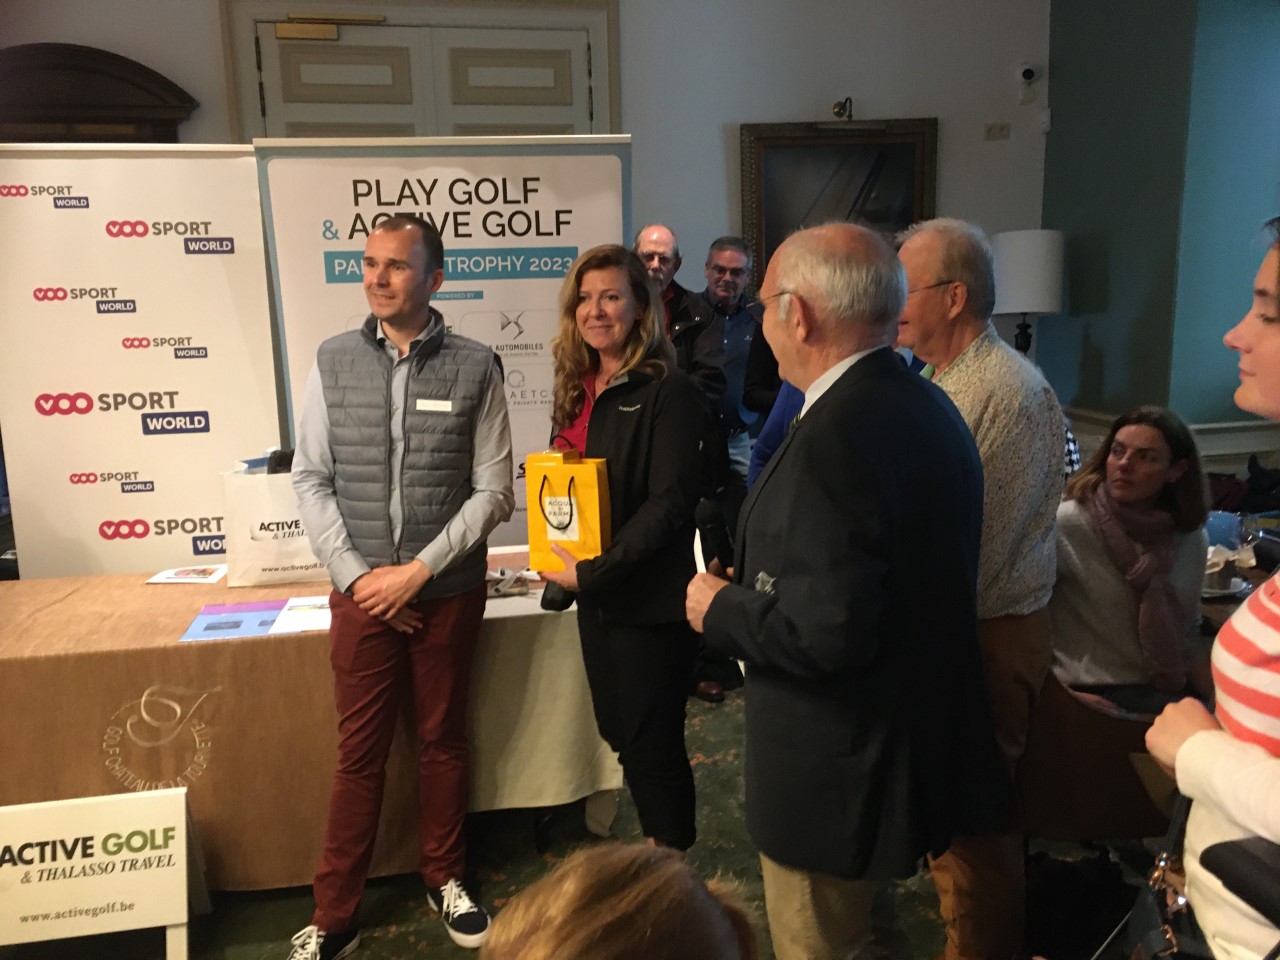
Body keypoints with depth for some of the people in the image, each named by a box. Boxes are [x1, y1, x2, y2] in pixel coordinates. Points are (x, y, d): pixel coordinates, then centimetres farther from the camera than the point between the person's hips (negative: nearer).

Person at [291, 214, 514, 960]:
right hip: (361, 590, 1)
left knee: (445, 740, 14)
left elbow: (494, 490, -6)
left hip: (449, 591, -1)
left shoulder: (475, 367, -6)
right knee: (360, 752, 10)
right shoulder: (333, 362, 0)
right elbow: (311, 480, 1)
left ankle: (445, 880, 36)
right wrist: (357, 574, -9)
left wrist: (419, 570, -13)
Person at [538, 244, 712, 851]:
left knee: (651, 745, 4)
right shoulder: (578, 390, 10)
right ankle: (655, 853, 38)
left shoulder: (668, 392, -14)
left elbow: (671, 502, -20)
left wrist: (593, 572, -21)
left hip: (650, 600, -8)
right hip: (595, 595, 8)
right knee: (621, 734, 18)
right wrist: (560, 561, 1)